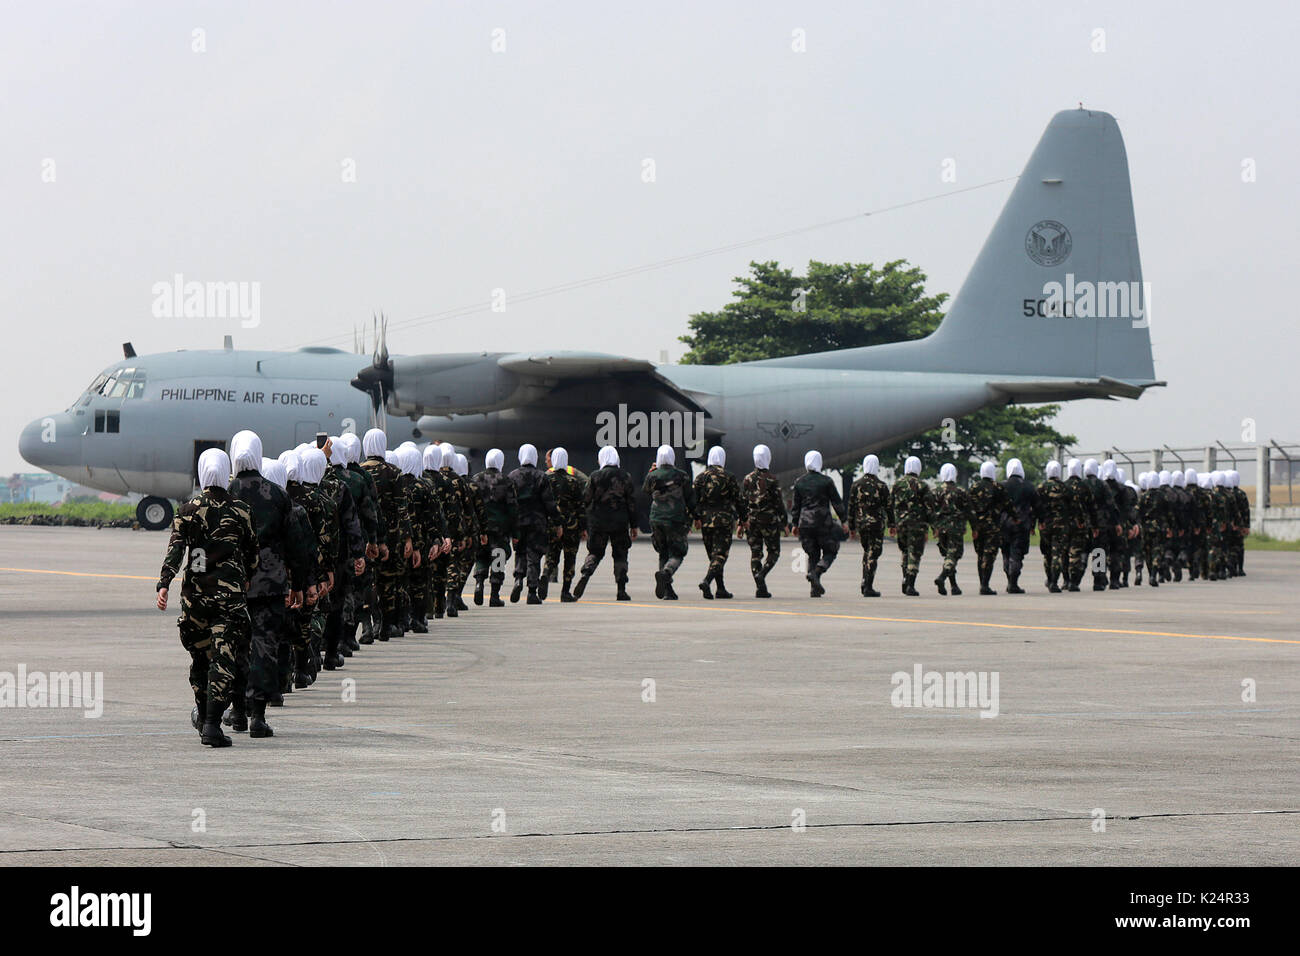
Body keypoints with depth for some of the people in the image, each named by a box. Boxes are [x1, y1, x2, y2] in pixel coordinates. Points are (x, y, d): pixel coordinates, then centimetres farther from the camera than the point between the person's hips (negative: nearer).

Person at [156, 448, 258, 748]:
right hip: (231, 596, -2)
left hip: (195, 594, 2)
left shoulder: (188, 510, 0)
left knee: (200, 655, 19)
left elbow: (175, 550, -9)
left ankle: (203, 714, 36)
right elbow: (252, 555, 8)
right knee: (224, 658, -4)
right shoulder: (241, 512, 0)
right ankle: (212, 725, -14)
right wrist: (247, 581, 25)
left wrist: (164, 584, -13)